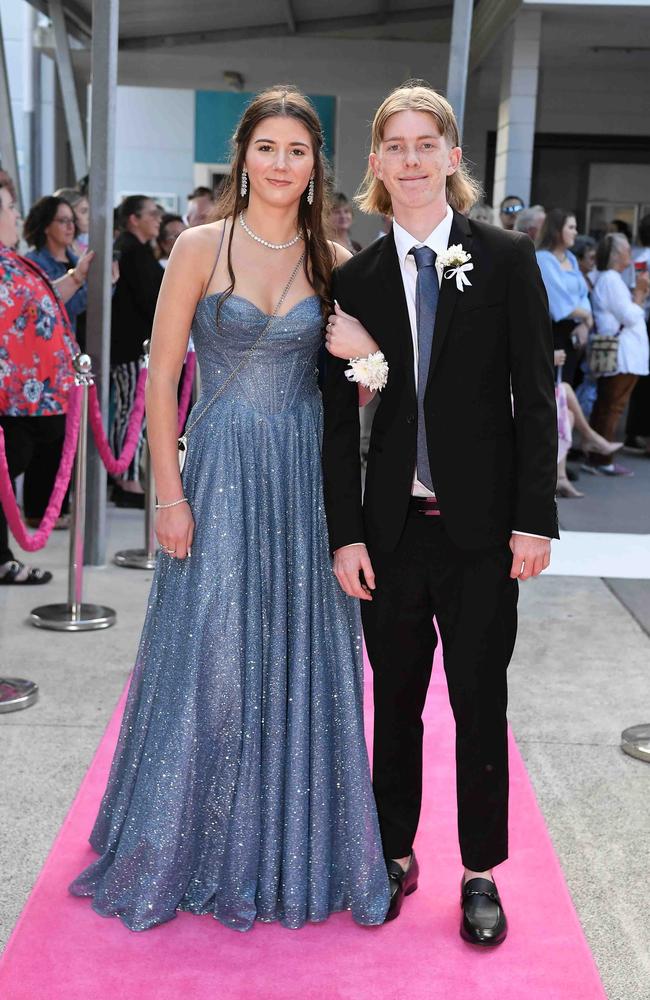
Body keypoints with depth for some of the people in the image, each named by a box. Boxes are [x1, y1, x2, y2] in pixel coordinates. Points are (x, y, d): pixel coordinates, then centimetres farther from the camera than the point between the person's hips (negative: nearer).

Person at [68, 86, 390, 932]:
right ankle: (191, 849, 24)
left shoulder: (332, 260, 5)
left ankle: (295, 848, 27)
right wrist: (171, 495, -8)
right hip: (222, 469, -3)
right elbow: (161, 377, -4)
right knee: (209, 657, 5)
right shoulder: (201, 248, -4)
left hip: (307, 477, 3)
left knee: (303, 660, 9)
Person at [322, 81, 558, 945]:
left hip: (481, 525, -2)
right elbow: (340, 418, 3)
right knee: (396, 701, 13)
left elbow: (536, 395, -3)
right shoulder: (356, 279, 4)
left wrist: (534, 518, -8)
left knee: (480, 706, 9)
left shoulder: (506, 259, -1)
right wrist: (346, 533, -2)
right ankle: (396, 854, 31)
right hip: (393, 526, 2)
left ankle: (481, 872, 25)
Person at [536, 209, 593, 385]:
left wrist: (584, 324, -8)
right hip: (552, 330, -8)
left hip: (573, 331, 8)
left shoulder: (571, 258, 13)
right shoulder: (543, 259, -13)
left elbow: (582, 293, 10)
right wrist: (587, 315, -1)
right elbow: (560, 304, -17)